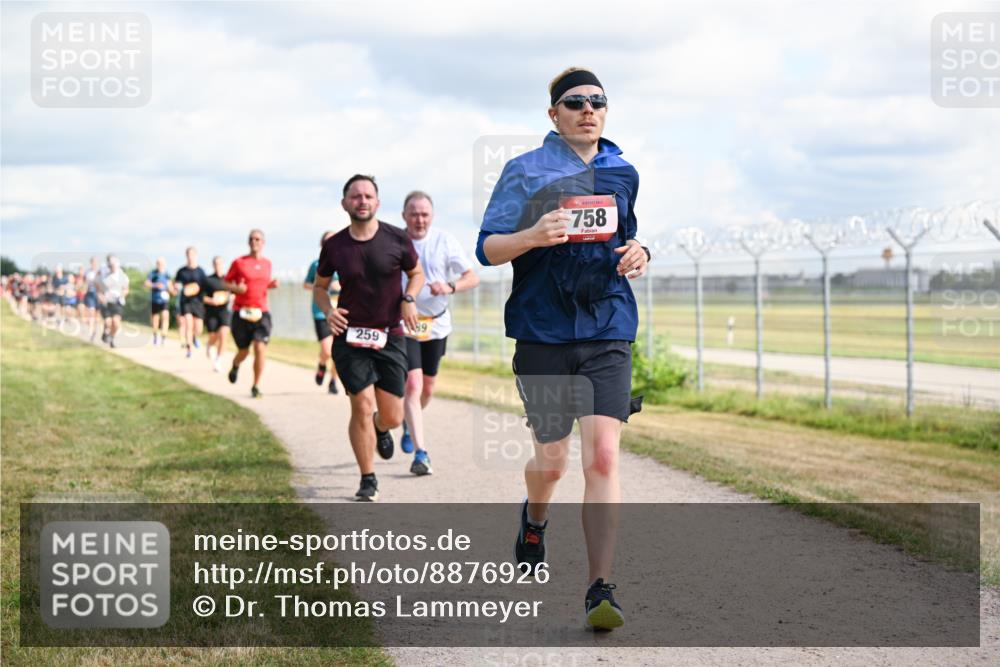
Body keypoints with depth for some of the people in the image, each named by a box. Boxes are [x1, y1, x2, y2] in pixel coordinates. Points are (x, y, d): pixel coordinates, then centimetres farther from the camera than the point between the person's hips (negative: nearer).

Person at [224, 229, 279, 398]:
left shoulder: (267, 263, 10)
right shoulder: (239, 262, 0)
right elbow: (225, 283, 6)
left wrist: (271, 285, 3)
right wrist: (235, 288, -15)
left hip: (261, 312, 2)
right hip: (241, 312, -2)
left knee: (260, 349, -13)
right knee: (243, 351, 7)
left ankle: (256, 386, -1)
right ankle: (235, 366, 45)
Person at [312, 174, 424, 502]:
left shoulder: (397, 239, -2)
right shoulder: (334, 246, 0)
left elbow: (416, 273, 14)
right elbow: (319, 286, 14)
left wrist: (409, 298, -6)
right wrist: (328, 310, -6)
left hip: (389, 337, 1)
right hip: (349, 338, -1)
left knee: (392, 416, 1)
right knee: (362, 407, -10)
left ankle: (380, 429, 41)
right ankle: (368, 480, 6)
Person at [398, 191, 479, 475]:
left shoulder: (445, 241, -6)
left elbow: (473, 277, -6)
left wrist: (451, 287, -25)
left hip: (437, 323, 2)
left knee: (427, 388, 14)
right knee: (413, 384, -16)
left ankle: (409, 423, 46)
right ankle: (420, 453, -17)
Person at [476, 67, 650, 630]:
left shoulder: (623, 173, 12)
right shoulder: (525, 171, 0)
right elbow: (488, 248, -3)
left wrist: (639, 252, 3)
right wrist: (533, 236, -24)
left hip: (608, 334, 2)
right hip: (544, 334, -2)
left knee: (603, 456, -12)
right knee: (551, 461, 7)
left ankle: (601, 590, -11)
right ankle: (534, 518, 44)